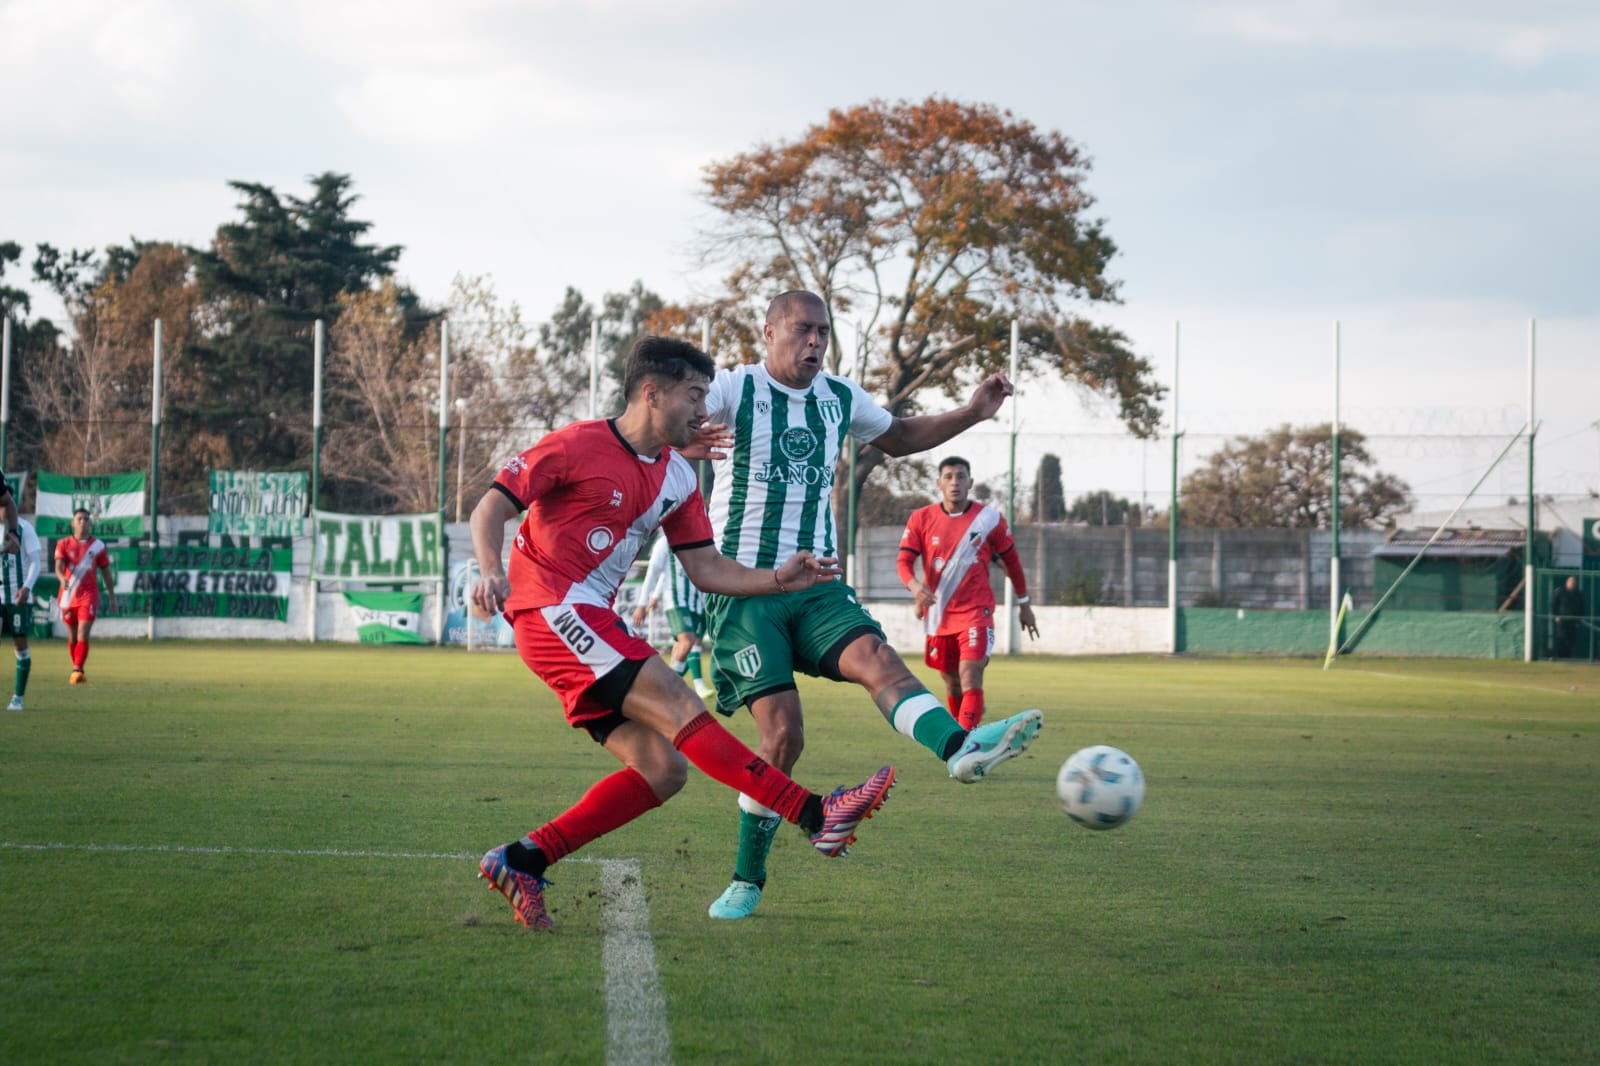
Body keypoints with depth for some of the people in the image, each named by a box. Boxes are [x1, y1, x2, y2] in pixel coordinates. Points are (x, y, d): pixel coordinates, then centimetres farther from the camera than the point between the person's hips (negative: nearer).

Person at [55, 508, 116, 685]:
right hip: (68, 595, 2)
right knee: (72, 636, 11)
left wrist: (112, 596, 10)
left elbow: (106, 572, 11)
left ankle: (77, 671, -24)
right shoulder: (64, 544, 3)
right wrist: (62, 578, -33)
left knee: (83, 634, -16)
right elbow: (58, 566, -10)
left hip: (89, 595, -2)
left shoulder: (98, 546, 4)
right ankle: (77, 669, 26)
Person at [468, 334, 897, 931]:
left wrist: (777, 580, -1)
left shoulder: (678, 479, 14)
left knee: (662, 770, -1)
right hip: (553, 612, -9)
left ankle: (521, 862, 3)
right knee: (679, 707, -19)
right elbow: (492, 507, -10)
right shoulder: (579, 446, -8)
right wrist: (491, 569, -29)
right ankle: (817, 817, -25)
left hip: (596, 624, 9)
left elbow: (705, 568, 15)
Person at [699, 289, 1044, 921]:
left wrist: (972, 414, 16)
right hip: (743, 586, -4)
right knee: (782, 733, -12)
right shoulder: (734, 391, -6)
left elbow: (898, 437, 30)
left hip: (816, 585, 4)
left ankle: (961, 749, -52)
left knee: (875, 657, -26)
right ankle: (747, 881, 4)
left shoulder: (840, 399, 11)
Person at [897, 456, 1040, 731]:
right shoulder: (921, 519, -1)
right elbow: (903, 561, -5)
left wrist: (1024, 604, 16)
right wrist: (915, 586, -27)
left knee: (970, 676, -19)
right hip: (938, 613, 3)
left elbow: (1011, 560, 10)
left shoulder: (990, 519, -3)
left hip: (976, 612, -3)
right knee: (952, 684, 12)